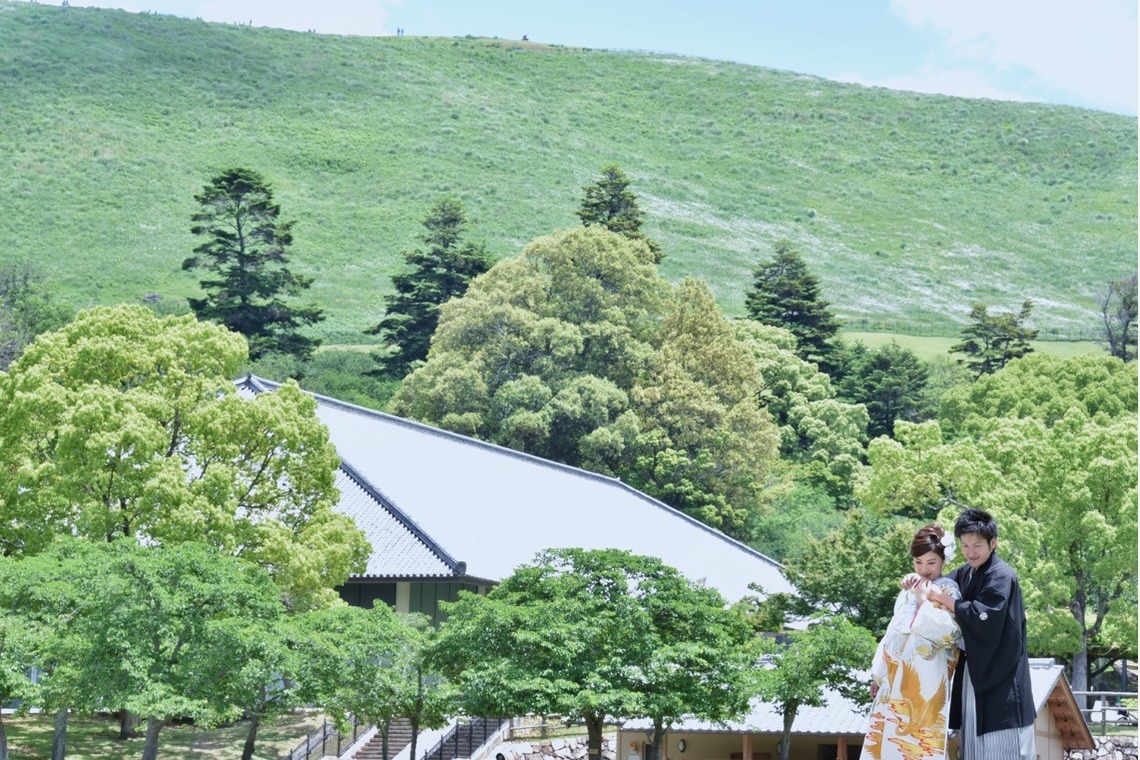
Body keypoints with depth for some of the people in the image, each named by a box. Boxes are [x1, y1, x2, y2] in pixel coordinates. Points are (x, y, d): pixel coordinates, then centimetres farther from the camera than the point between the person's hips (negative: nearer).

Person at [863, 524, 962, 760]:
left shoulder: (946, 590, -4)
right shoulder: (909, 588, 17)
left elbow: (948, 633, -18)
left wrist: (923, 600, -15)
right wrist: (879, 673, 17)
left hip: (924, 680, -7)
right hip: (895, 678, 7)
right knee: (885, 738, 5)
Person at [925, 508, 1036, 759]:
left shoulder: (1002, 577, -14)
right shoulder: (965, 573, 10)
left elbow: (981, 616, -24)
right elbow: (940, 582, 24)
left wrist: (942, 598, -17)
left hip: (999, 673, -8)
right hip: (974, 670, 8)